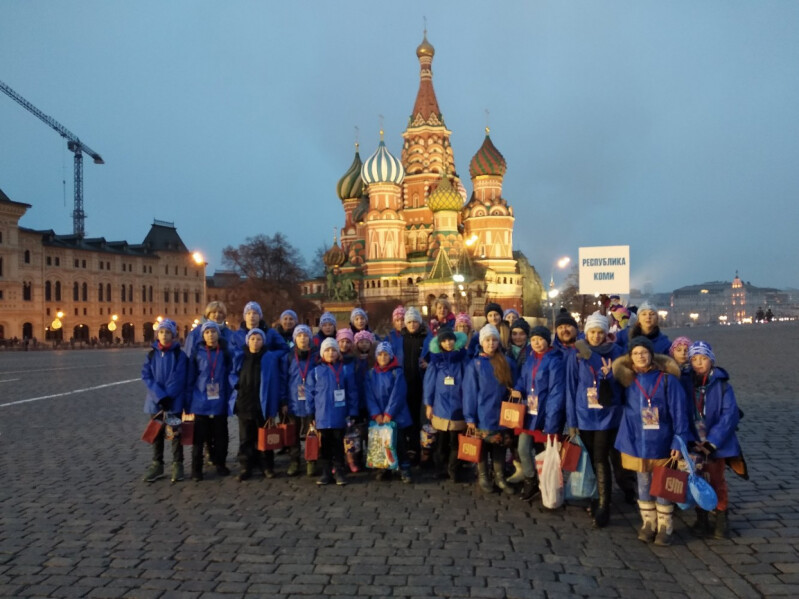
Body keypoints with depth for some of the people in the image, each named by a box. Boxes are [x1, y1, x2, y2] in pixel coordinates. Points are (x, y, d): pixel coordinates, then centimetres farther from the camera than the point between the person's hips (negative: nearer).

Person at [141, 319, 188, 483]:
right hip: (155, 401, 3)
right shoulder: (152, 354, 4)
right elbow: (146, 376, -4)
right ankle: (157, 464, 23)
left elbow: (178, 378, -11)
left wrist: (168, 397, -19)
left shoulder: (179, 355, -5)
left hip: (175, 402, -3)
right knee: (157, 434, 12)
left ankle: (177, 465, 15)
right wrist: (160, 396, -15)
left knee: (176, 433, 5)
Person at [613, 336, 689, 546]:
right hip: (636, 442, 3)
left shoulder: (667, 379, -8)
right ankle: (648, 524, 26)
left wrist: (679, 442, -12)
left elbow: (678, 412, -8)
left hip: (661, 443, -3)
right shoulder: (628, 380, 1)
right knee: (644, 485, 13)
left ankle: (665, 527, 21)